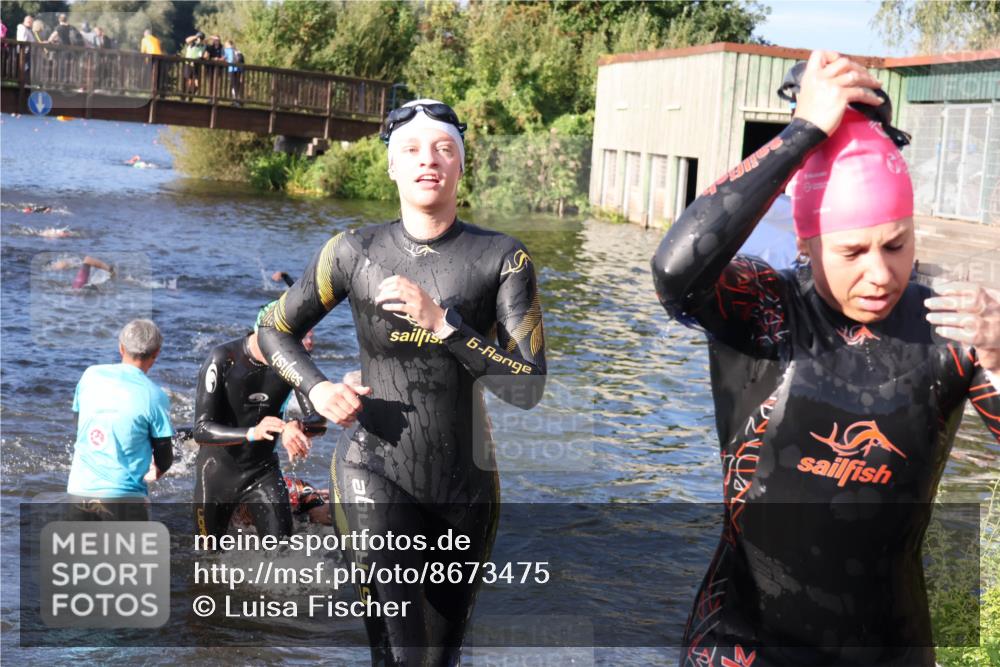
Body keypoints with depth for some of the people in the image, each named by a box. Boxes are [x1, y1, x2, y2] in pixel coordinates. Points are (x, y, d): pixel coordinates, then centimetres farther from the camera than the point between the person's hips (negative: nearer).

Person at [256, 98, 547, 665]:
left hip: (466, 486, 2)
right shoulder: (356, 252, -3)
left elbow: (529, 387, -13)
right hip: (376, 476, -2)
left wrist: (440, 320, -21)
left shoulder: (501, 257, -6)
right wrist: (317, 389, -8)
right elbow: (274, 331, 11)